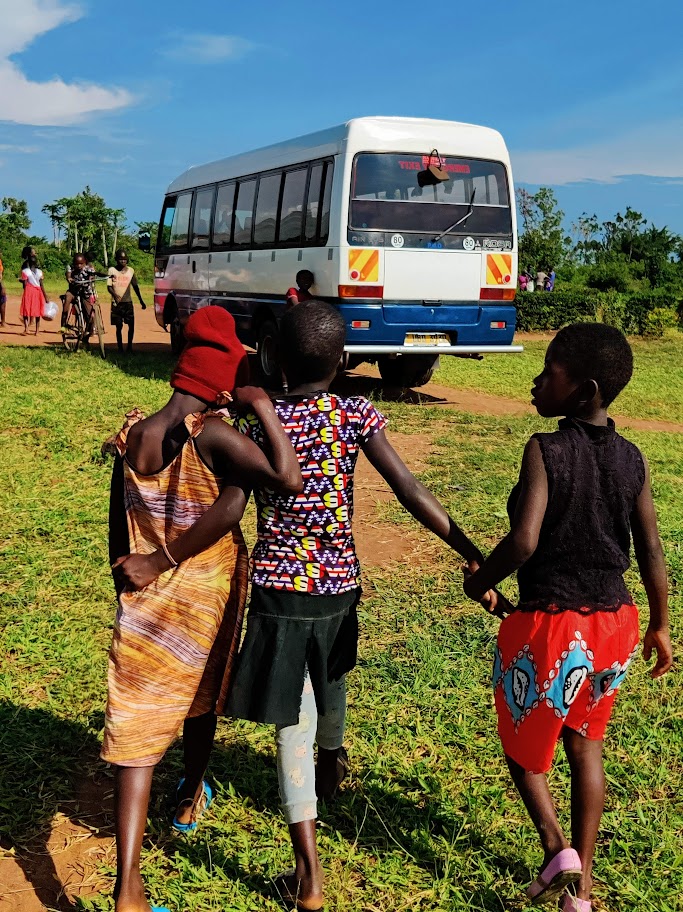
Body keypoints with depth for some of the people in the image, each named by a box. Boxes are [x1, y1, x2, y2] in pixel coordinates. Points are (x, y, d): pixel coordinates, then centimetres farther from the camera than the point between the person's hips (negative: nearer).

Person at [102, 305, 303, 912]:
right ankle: (191, 800, 50)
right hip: (208, 596, -2)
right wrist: (263, 407, -25)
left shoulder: (131, 435, -4)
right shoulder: (210, 435, -22)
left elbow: (118, 529, 4)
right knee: (201, 700, 26)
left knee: (137, 726, 2)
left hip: (145, 600, 3)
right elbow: (288, 479, -36)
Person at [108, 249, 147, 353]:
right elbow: (109, 286, -6)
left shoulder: (130, 270, 7)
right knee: (119, 326, 0)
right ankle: (120, 348, 6)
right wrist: (115, 295, -26)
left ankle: (130, 346, 10)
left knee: (131, 325, -4)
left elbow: (135, 286, 15)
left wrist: (141, 301, 14)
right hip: (116, 303, -2)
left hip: (128, 302, 2)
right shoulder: (112, 270, -1)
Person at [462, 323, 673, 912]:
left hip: (550, 625, -5)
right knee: (586, 747, 21)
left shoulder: (545, 451, -18)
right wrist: (660, 626, 15)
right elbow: (651, 551, 3)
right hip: (613, 625, 6)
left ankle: (557, 848, 4)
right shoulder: (632, 460, -1)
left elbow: (524, 541, -27)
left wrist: (480, 582, -8)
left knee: (523, 742, 19)